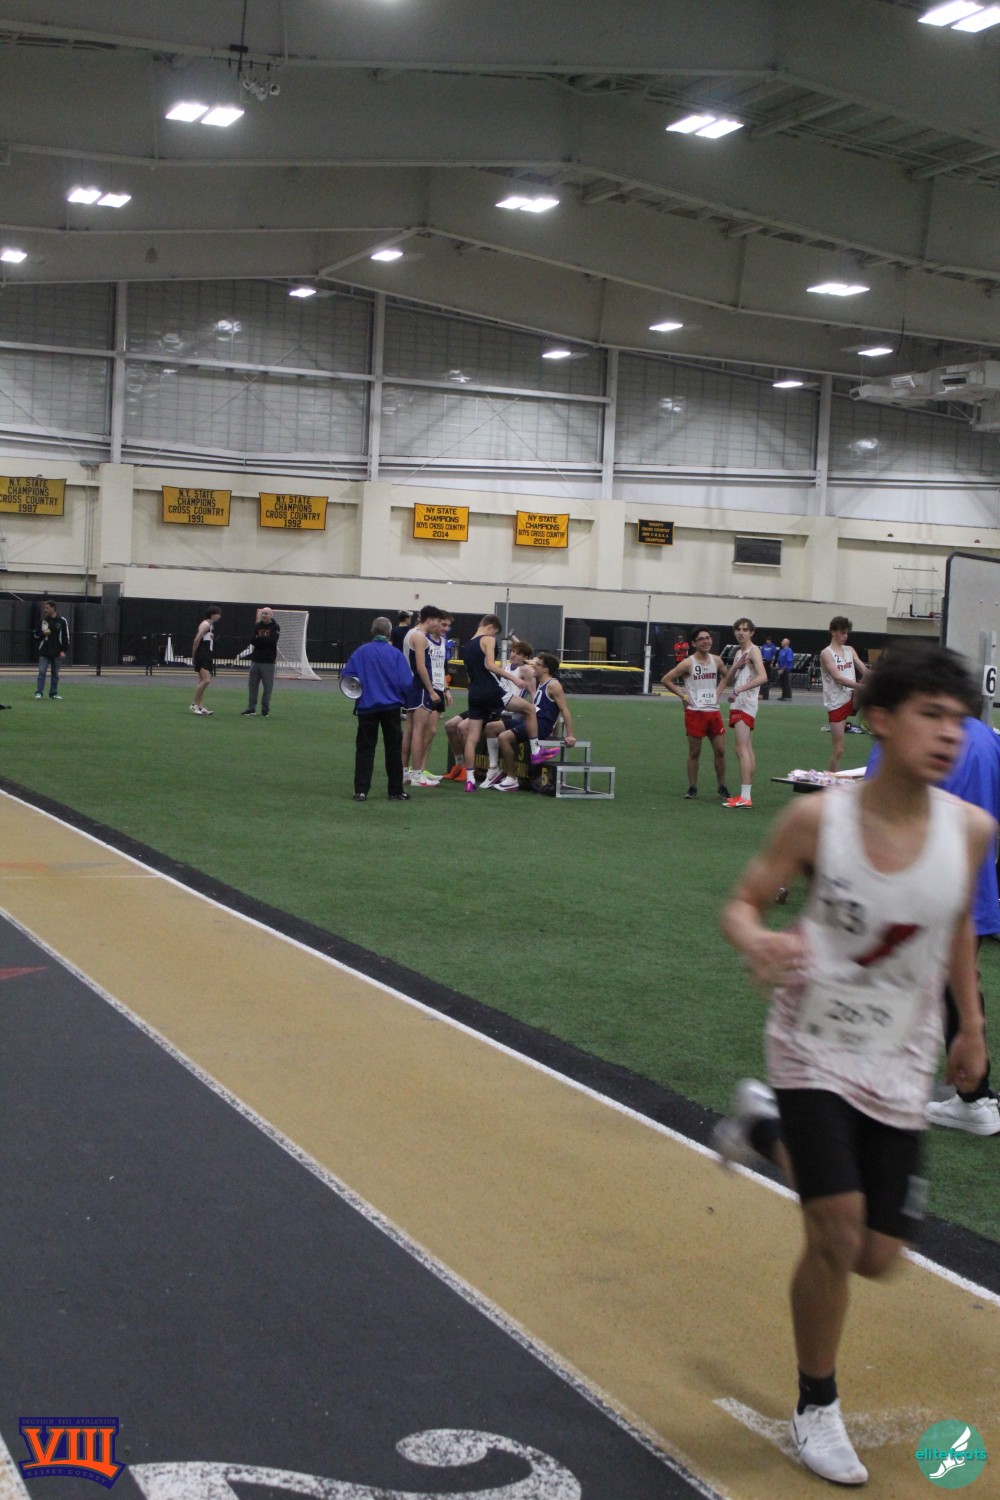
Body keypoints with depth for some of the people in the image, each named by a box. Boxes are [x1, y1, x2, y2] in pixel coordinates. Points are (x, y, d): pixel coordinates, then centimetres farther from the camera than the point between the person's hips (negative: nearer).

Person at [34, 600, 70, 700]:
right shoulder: (43, 620, 5)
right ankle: (39, 693, -6)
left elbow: (66, 637, 0)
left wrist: (63, 651, -6)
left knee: (55, 673, 7)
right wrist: (43, 633, -11)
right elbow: (36, 636, 11)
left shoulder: (62, 620, -1)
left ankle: (53, 693, 15)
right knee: (42, 671, -7)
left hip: (57, 652, -1)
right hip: (44, 652, 1)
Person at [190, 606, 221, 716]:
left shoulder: (211, 625, 17)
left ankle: (200, 706, 11)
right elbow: (197, 640, -17)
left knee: (202, 681, 9)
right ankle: (195, 704, -7)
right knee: (206, 680, -15)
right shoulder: (205, 624, -11)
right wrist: (193, 655, -12)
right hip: (201, 656, -10)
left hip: (207, 657, 10)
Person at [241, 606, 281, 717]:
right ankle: (251, 707, 14)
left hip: (268, 662, -4)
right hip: (255, 660, 4)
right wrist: (264, 640, -16)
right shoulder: (257, 626, 8)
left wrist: (258, 639, -9)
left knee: (267, 686, -2)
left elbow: (272, 641, -17)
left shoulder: (275, 627, -3)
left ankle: (265, 709, 5)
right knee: (253, 684, 7)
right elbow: (252, 640, -3)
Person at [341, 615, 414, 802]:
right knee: (393, 749, 9)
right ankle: (396, 791, 13)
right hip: (391, 707, -1)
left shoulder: (361, 652, -4)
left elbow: (346, 676, -5)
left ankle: (361, 790, 0)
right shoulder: (395, 654, -7)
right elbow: (407, 683, -10)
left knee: (365, 748, 7)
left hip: (366, 707, 1)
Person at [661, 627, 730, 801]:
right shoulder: (688, 663, -10)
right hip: (695, 712, -4)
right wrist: (683, 696, -9)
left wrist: (718, 692, 10)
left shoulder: (716, 661, 5)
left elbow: (726, 676, 25)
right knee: (694, 752, 3)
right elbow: (666, 680, -8)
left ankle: (722, 787, 15)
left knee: (720, 750, 4)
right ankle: (692, 788, 13)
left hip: (714, 711, 4)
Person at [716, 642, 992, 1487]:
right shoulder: (818, 819, -18)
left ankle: (766, 1128, 37)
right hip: (816, 1046, -3)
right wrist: (757, 942, -30)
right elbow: (744, 903, -7)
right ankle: (817, 1409, 14)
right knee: (836, 1235, -13)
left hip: (900, 1068, 4)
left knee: (877, 1257, 10)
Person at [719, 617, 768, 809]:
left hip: (746, 705, -10)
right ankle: (747, 794, 15)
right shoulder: (738, 652, 18)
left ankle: (745, 797, -19)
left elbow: (763, 677, -24)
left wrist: (739, 690, -29)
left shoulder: (753, 651, -9)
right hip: (737, 705, 10)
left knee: (742, 749, -15)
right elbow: (728, 680, 16)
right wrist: (736, 666, -4)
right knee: (747, 749, 11)